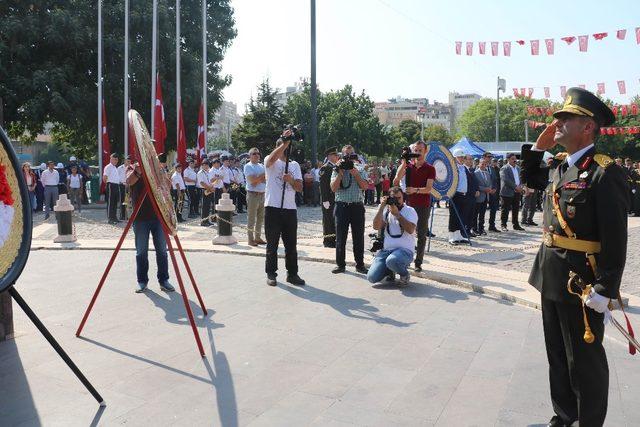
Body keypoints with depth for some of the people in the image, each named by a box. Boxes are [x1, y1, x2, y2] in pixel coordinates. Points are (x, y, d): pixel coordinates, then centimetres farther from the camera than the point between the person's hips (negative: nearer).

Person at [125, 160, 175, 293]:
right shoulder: (133, 168, 2)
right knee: (141, 251, 5)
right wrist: (137, 171, -37)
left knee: (162, 250, 5)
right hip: (140, 216, -1)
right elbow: (129, 181, -19)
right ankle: (142, 281, 16)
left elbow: (168, 185, -3)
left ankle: (163, 280, 14)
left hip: (158, 215, 2)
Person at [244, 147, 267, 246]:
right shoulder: (248, 166, -4)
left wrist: (258, 179, -11)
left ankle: (257, 237, 22)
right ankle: (250, 239, 2)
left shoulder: (261, 166, 17)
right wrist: (262, 176, -8)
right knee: (251, 218, -3)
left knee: (260, 218, 12)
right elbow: (252, 180, -16)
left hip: (262, 194, 7)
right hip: (253, 194, -7)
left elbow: (266, 179, 6)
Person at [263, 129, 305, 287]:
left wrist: (291, 180, -14)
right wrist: (285, 142, -28)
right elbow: (272, 158, -25)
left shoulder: (294, 165, 15)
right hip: (273, 208, -4)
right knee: (272, 244, 4)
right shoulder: (270, 161, 2)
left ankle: (292, 274, 16)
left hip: (290, 209, 4)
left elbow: (299, 188, 6)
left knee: (291, 244, 8)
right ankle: (271, 274, 14)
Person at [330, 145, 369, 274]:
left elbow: (364, 186, -3)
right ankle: (340, 264, 12)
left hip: (357, 206, 1)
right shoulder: (337, 170, 7)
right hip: (342, 205, -1)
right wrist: (341, 172, -10)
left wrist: (354, 172, -8)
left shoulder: (360, 169, 10)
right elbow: (333, 188, -4)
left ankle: (360, 264, 13)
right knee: (340, 236, 3)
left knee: (359, 237, 4)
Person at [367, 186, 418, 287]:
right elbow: (376, 227, -3)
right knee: (372, 277, -13)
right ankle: (390, 273, 21)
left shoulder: (410, 211, 1)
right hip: (386, 250, 4)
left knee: (391, 260, -40)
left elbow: (410, 230, -16)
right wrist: (381, 207, -8)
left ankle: (404, 275, -4)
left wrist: (397, 214, -16)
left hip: (404, 250, -4)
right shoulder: (385, 211, 12)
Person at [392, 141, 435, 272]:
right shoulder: (408, 166, 9)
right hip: (408, 204, 2)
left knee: (421, 235, 1)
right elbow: (397, 178, -9)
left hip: (423, 206, -2)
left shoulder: (429, 169, 1)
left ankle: (418, 262, 7)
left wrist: (415, 190, -26)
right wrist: (404, 162, -13)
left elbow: (428, 188, -10)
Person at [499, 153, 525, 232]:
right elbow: (505, 180, -17)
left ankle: (516, 225, 18)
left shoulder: (518, 168, 16)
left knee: (516, 210, 10)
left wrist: (520, 186, -1)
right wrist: (515, 187, -19)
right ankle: (503, 225, 5)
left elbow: (521, 178, 20)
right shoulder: (504, 168, -7)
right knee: (505, 210, -2)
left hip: (517, 192, 6)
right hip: (507, 192, -6)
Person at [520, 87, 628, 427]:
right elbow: (530, 179, 30)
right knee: (557, 355, 20)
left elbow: (615, 238, -20)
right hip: (551, 279, 8)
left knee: (585, 361, 7)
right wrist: (538, 146, 14)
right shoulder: (560, 168, 9)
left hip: (582, 284, -8)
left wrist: (605, 291, -21)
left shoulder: (605, 172, -16)